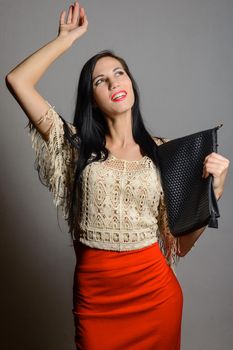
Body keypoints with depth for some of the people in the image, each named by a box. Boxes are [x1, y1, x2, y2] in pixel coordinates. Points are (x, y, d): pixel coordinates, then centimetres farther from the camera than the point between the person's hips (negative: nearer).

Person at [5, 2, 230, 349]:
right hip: (95, 294, 0)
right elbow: (17, 81, -8)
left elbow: (181, 239, -2)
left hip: (155, 292, 0)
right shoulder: (77, 144, -1)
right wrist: (68, 36, 0)